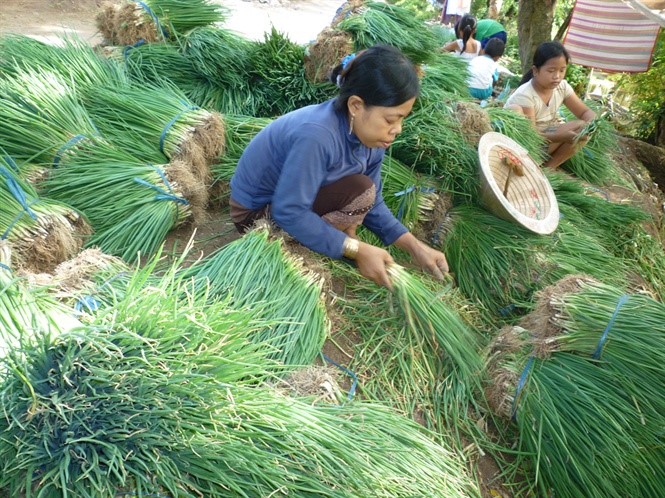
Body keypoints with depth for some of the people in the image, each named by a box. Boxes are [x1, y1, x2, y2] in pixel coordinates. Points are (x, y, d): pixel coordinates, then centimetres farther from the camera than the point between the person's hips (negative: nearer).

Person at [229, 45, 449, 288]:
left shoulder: (368, 133, -10)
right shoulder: (316, 135, -35)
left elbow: (371, 202, -2)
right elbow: (289, 213, -32)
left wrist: (415, 246, -11)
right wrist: (357, 250, -29)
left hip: (300, 196, 8)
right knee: (358, 191, -25)